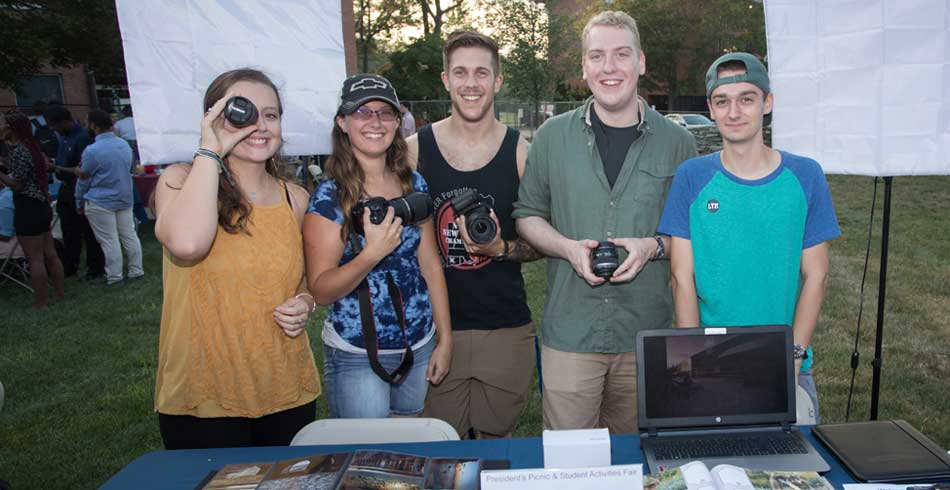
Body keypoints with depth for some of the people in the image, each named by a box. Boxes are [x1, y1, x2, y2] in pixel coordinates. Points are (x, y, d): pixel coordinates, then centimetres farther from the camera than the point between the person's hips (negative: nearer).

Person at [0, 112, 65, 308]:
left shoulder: (18, 152, -17)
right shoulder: (32, 147, 11)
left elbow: (17, 185, -18)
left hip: (28, 209, -9)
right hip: (42, 206, 9)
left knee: (35, 259, -2)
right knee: (50, 254, 15)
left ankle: (41, 302, 5)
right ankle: (60, 293, 23)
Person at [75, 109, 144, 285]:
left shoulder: (92, 151, -16)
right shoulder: (125, 145, 3)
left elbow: (84, 180, -5)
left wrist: (79, 203, 6)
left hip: (100, 203, -6)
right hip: (125, 198, 6)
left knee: (109, 241, 1)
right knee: (129, 236, 11)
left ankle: (114, 276, 7)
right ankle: (136, 270, 18)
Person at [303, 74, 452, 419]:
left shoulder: (414, 184, 2)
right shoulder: (330, 195, -11)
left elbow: (431, 265, 7)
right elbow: (320, 290, -12)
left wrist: (445, 338, 7)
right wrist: (372, 254, -28)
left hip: (420, 351, 5)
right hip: (356, 359, -4)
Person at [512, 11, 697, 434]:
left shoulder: (677, 142, 3)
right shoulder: (553, 135, 3)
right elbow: (527, 214, 8)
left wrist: (654, 245, -12)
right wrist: (568, 247, -11)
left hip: (647, 334, 1)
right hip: (570, 331, -1)